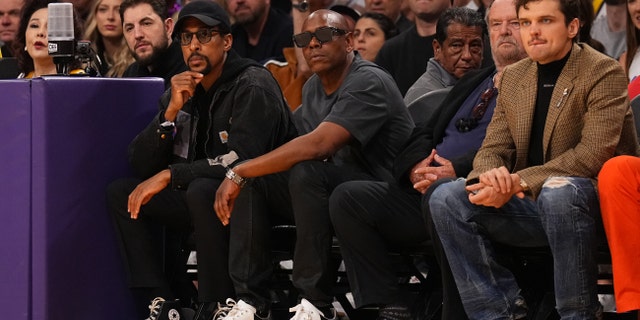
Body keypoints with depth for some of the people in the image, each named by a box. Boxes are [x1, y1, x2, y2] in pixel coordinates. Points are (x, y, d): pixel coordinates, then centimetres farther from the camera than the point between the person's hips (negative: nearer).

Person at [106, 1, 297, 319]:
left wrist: (169, 175, -25)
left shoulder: (253, 87, -14)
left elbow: (241, 160, -26)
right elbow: (141, 165, 0)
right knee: (120, 194, -4)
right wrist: (171, 112, -15)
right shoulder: (180, 92, 6)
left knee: (202, 191, -36)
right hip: (202, 198, 7)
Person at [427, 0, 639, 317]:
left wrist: (519, 182, -26)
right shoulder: (512, 77, 12)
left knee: (558, 192, -39)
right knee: (446, 197, -13)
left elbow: (594, 154, -19)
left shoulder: (603, 73, -8)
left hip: (592, 204, -6)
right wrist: (489, 175, -18)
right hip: (532, 206, 6)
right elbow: (492, 149, 9)